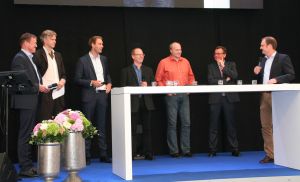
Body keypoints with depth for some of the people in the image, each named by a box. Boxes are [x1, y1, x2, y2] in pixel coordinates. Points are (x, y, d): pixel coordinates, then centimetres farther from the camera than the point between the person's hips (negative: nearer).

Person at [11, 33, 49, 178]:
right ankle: (24, 168, -3)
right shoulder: (19, 58, -11)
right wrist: (38, 87, -15)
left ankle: (28, 165, 20)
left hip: (32, 101, 10)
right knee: (25, 135, -7)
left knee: (29, 134, 13)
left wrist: (41, 86, 8)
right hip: (25, 101, -10)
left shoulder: (29, 58, 19)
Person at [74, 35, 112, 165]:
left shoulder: (104, 59, 12)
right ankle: (86, 155, 6)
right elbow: (77, 79, -5)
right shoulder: (83, 60, -3)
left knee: (101, 125, 7)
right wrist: (91, 82, -16)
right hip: (89, 96, -4)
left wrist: (109, 83, 3)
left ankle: (103, 154, 11)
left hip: (102, 94, 5)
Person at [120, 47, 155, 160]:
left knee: (147, 129, 3)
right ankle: (133, 154, 3)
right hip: (133, 104, -3)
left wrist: (147, 86, -9)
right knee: (133, 130, -1)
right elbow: (123, 87, 0)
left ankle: (148, 153, 7)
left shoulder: (148, 70, 17)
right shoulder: (126, 71, 7)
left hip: (146, 103, 3)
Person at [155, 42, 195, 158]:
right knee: (172, 123, -2)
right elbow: (158, 80, 2)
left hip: (184, 95, 4)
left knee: (186, 122, 3)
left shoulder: (185, 62, 12)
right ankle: (173, 150, 4)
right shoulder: (164, 63, 0)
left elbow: (191, 77, 21)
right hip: (171, 95, -4)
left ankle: (186, 150, 10)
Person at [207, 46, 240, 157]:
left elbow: (235, 76, -8)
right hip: (215, 98, 0)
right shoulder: (211, 66, 10)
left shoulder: (231, 65, 11)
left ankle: (234, 149, 9)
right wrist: (225, 81, -8)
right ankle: (212, 150, 6)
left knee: (230, 123, 2)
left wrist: (223, 66, -9)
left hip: (229, 98, 0)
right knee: (213, 125, 0)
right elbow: (210, 81, -4)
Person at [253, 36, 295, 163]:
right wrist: (257, 73, 0)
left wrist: (276, 79, -21)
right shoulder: (263, 60, 16)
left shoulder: (283, 58, -4)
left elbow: (291, 75, -10)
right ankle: (269, 155, 12)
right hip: (264, 96, 7)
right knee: (265, 126, 6)